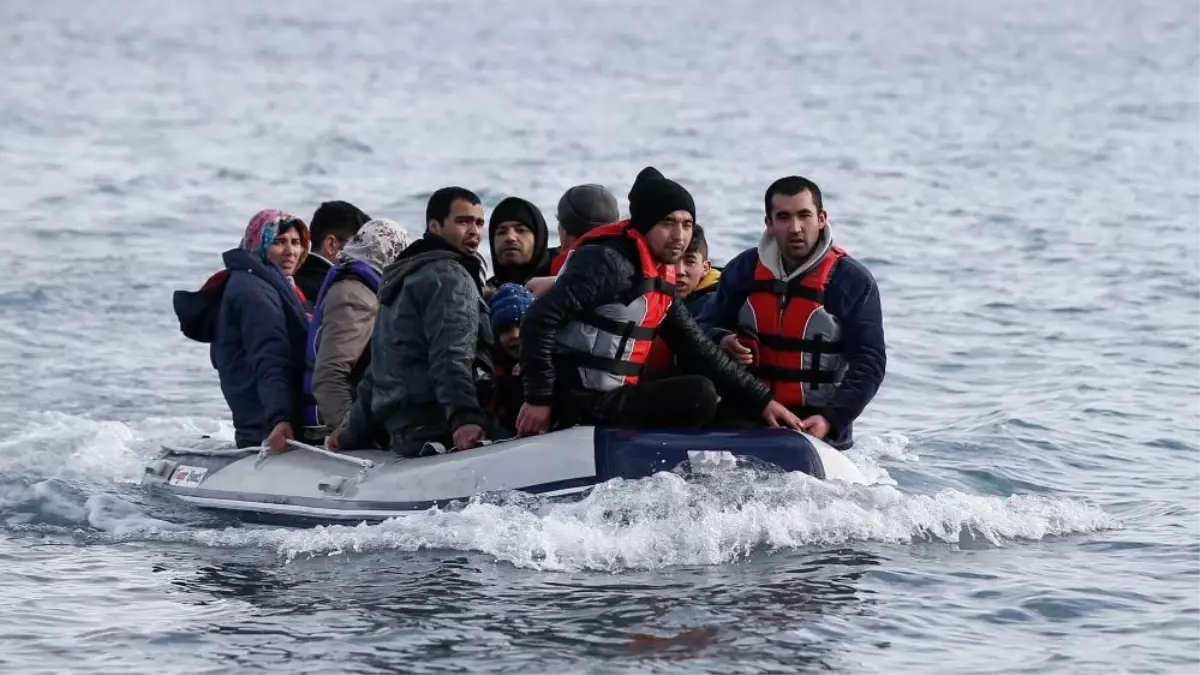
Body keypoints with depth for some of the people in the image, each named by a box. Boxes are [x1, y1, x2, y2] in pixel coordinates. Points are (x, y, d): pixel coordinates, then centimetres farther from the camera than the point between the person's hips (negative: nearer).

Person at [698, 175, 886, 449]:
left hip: (816, 428, -3)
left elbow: (870, 363, -8)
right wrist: (722, 343, -10)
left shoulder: (852, 281, -4)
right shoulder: (743, 270, 7)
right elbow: (706, 328, 16)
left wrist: (831, 419, -21)